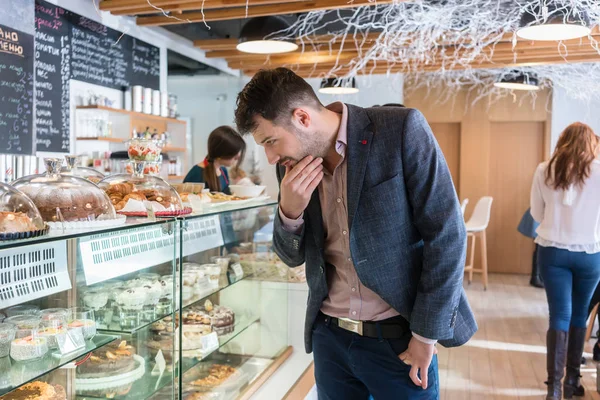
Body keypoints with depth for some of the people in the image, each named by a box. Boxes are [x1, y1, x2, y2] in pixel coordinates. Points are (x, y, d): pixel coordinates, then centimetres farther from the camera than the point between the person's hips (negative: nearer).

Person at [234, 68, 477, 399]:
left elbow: (446, 235, -14)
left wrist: (426, 335, -11)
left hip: (398, 339, -4)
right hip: (329, 336, 5)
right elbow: (292, 257, 8)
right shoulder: (293, 167, 0)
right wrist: (289, 211, -12)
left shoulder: (401, 130, -16)